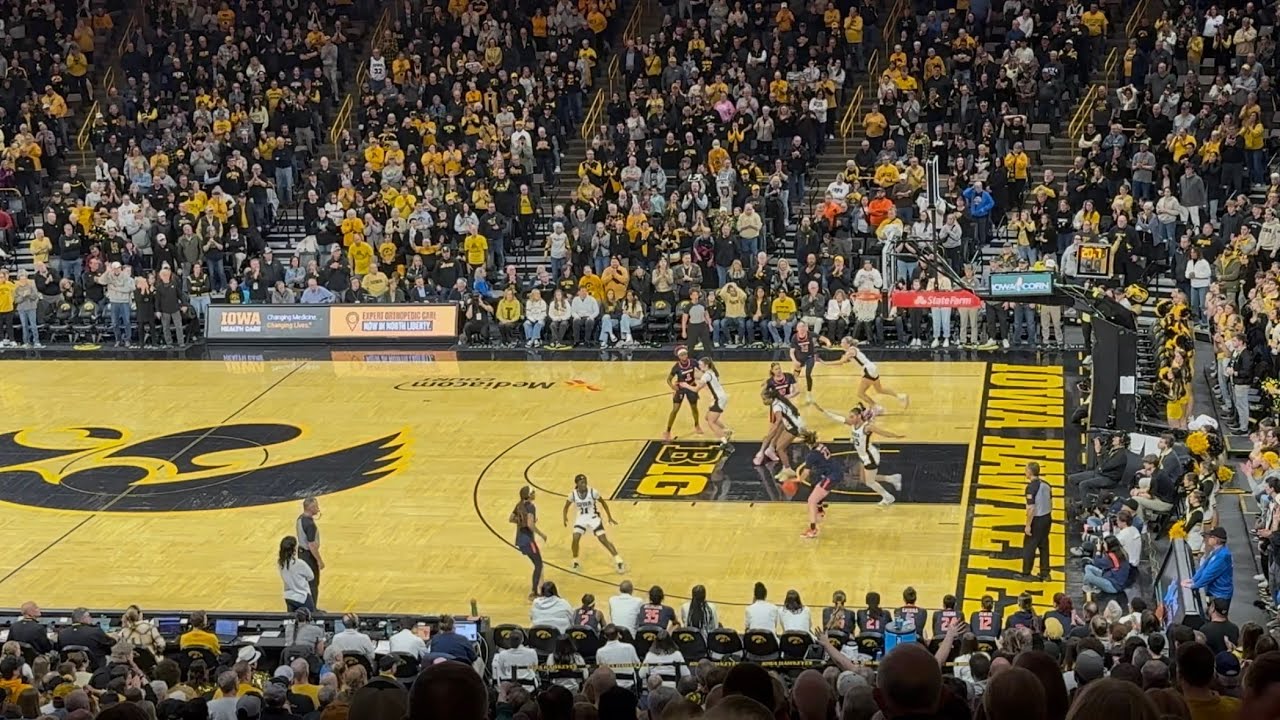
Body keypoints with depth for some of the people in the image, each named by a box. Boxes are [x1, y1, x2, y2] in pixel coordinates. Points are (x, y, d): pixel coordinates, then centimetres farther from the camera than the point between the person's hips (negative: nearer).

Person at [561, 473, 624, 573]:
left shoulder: (593, 492, -20)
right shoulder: (573, 494, -13)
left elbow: (603, 502, -4)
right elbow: (566, 507, 4)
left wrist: (609, 517, -3)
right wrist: (565, 517, -13)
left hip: (593, 518, -2)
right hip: (581, 518, 2)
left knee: (603, 540, -8)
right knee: (575, 539, -14)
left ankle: (618, 560, 1)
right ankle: (575, 562, 6)